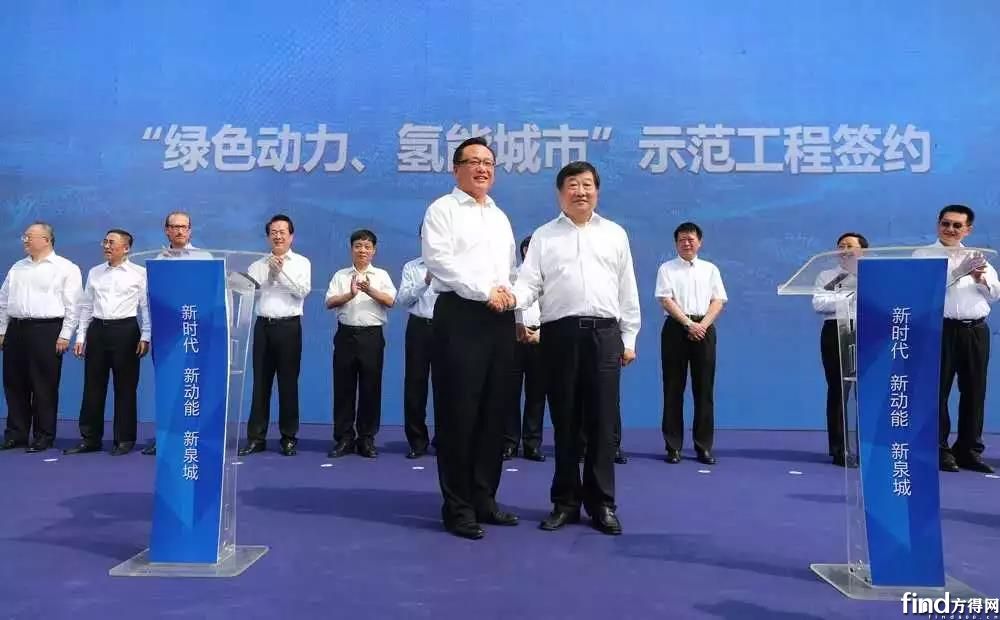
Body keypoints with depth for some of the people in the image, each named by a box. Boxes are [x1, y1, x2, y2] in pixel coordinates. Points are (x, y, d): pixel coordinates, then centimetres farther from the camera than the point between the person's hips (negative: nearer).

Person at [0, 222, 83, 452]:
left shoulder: (66, 268, -2)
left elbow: (72, 305, -6)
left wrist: (65, 336, -11)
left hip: (46, 330, -6)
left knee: (44, 386, -2)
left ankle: (43, 437, 8)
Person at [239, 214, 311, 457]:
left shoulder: (301, 262, 5)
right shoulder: (258, 265, 12)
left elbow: (303, 291, -10)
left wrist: (281, 271, -12)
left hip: (289, 326, -2)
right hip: (263, 326, 2)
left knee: (288, 383, 3)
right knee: (261, 382, 5)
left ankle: (288, 437, 12)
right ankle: (256, 437, 12)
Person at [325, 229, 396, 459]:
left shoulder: (381, 275, 8)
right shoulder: (340, 275, 10)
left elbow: (390, 301, -6)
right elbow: (330, 303, -2)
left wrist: (370, 290, -22)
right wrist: (350, 295, -20)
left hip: (372, 335, 0)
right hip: (346, 334, 1)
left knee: (371, 387, 2)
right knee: (343, 387, 3)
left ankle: (367, 438, 12)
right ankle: (344, 438, 12)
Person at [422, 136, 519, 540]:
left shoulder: (500, 217, 23)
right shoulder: (442, 210, 3)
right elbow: (439, 260, -11)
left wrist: (509, 292, 1)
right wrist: (485, 292, -13)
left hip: (500, 318, 6)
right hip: (460, 315, -6)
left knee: (494, 412, 8)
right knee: (459, 413, -4)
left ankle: (484, 498, 19)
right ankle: (457, 506, 7)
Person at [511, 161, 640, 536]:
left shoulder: (615, 234, 14)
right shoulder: (543, 236, 11)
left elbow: (627, 290, 13)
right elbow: (529, 282, 0)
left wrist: (629, 338, 9)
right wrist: (512, 298, -23)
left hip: (604, 333, 1)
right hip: (560, 333, 0)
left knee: (603, 421, 1)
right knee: (564, 421, 5)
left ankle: (602, 503, 12)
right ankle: (565, 501, 17)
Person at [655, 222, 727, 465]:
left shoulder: (710, 269, 14)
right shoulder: (667, 269, 7)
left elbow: (718, 301, 6)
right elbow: (666, 300, -4)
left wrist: (703, 325, -9)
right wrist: (688, 323, -13)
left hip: (704, 328, 2)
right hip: (676, 327, -2)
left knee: (704, 389, 2)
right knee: (673, 389, 0)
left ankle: (704, 446, 9)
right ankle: (673, 446, 6)